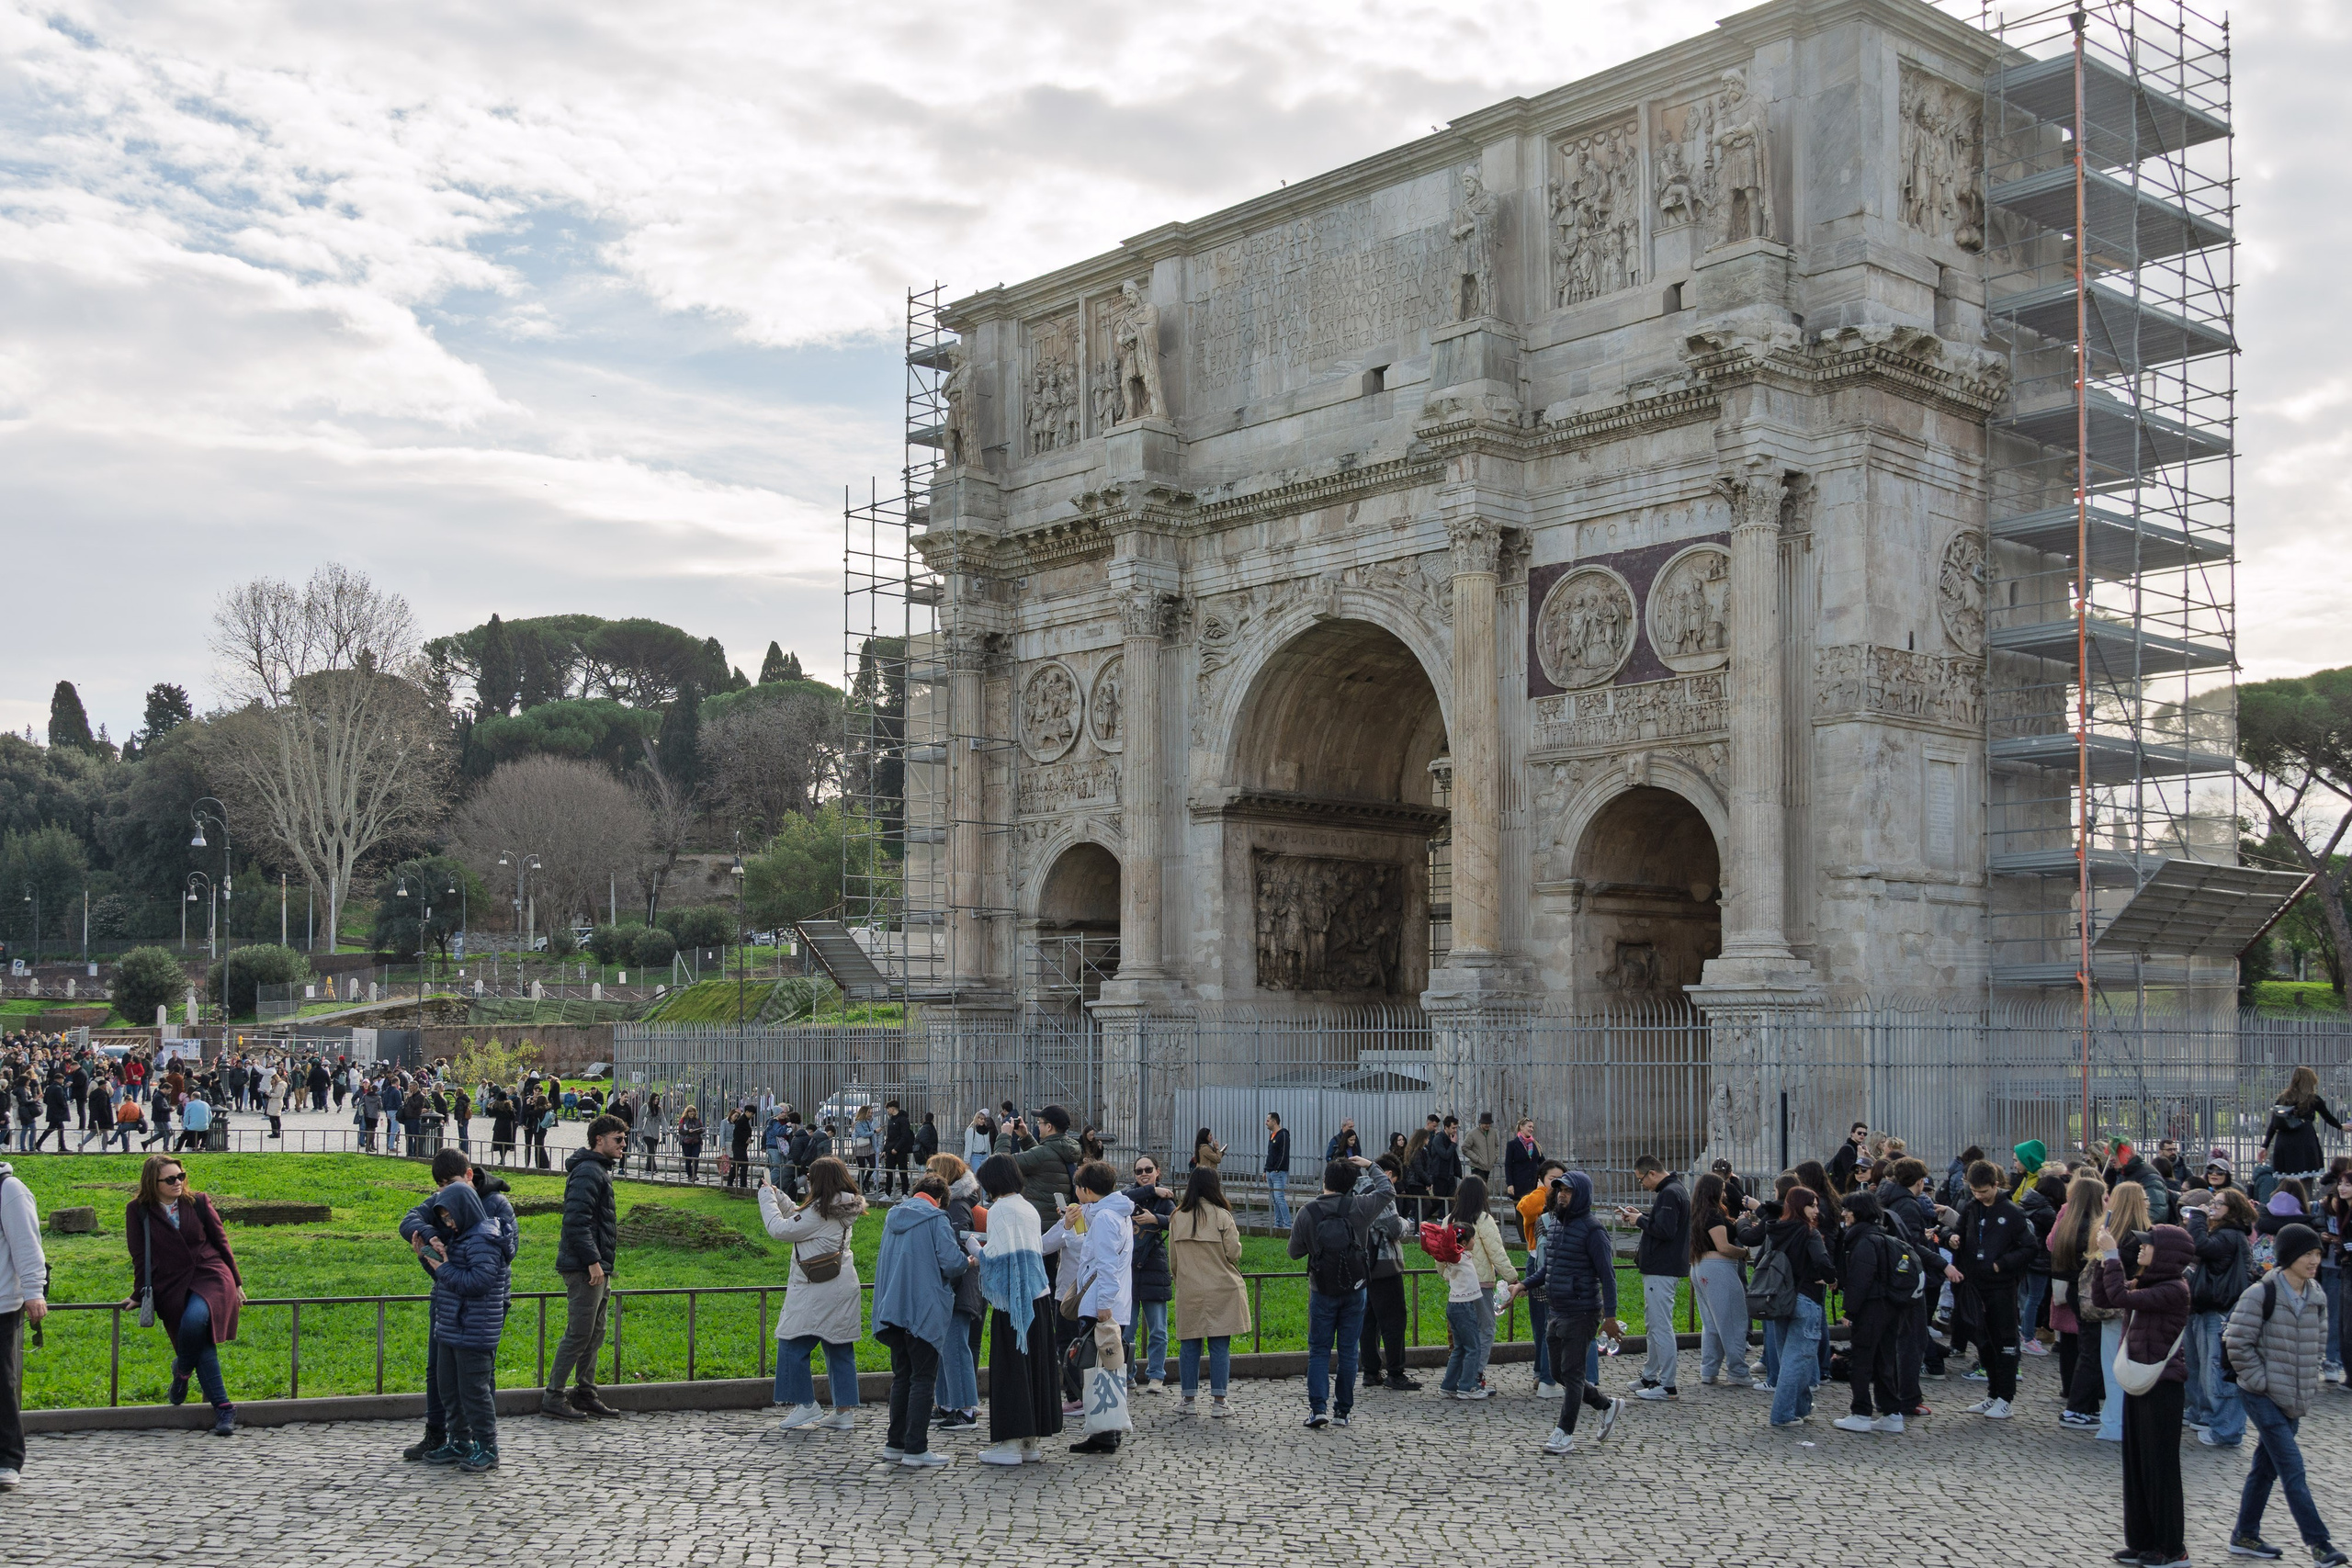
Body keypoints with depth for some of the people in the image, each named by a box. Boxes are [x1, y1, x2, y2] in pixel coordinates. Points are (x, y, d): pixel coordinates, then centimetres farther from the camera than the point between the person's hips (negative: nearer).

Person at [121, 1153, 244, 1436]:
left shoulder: (198, 1202, 6)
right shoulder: (138, 1211, 4)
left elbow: (221, 1242, 13)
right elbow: (140, 1256, 9)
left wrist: (237, 1283, 15)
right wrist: (140, 1294, 8)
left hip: (210, 1276, -1)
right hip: (172, 1287, 1)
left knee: (194, 1320, -29)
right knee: (200, 1344, -11)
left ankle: (182, 1369, 1)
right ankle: (222, 1408, -3)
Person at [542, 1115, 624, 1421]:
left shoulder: (600, 1170, 19)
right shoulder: (587, 1172, -14)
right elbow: (577, 1220, -22)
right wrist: (593, 1261, -23)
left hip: (598, 1269, 10)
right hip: (585, 1269, -10)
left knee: (595, 1334, 13)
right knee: (578, 1334, -7)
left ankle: (585, 1394, 20)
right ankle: (552, 1397, -2)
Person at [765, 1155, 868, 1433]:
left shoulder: (819, 1212, -17)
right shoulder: (846, 1210, 11)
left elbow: (781, 1229, -13)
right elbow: (800, 1220, 21)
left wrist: (766, 1197, 0)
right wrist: (778, 1196, 20)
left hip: (816, 1294, -9)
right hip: (844, 1289, 9)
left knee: (793, 1345, 1)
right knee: (841, 1349, 10)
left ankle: (805, 1404, 2)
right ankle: (844, 1411, 12)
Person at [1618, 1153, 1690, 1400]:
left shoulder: (1669, 1193, -17)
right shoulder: (1673, 1190, 17)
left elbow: (1664, 1230, -26)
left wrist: (1640, 1221, -12)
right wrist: (1641, 1216, 10)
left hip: (1662, 1272, -11)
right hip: (1660, 1269, 11)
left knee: (1660, 1326, -8)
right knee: (1652, 1325, 18)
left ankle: (1667, 1385, -6)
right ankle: (1649, 1377, 26)